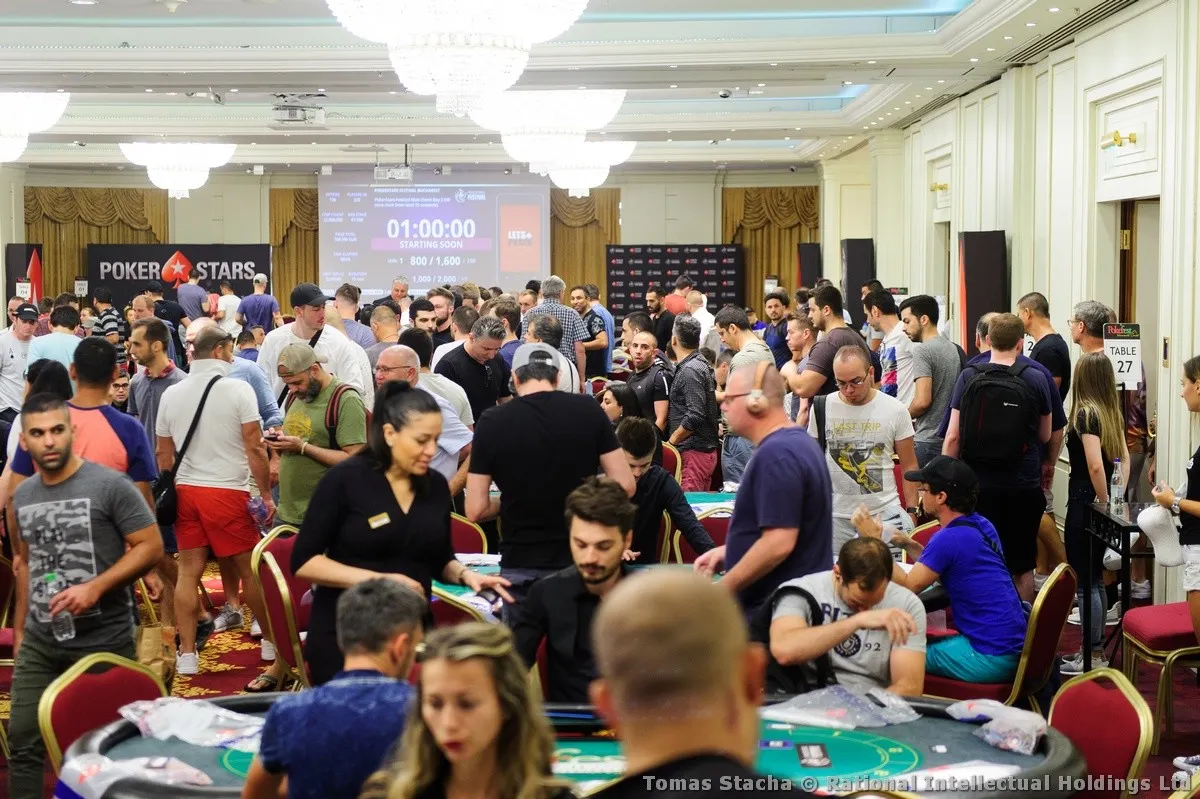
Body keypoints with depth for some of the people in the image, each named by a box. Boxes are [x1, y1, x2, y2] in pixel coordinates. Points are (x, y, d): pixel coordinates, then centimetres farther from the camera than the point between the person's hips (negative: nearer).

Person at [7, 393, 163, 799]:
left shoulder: (110, 486, -11)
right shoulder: (22, 497, 8)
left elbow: (151, 546, -11)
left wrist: (95, 587, -21)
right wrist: (18, 632, 19)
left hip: (104, 642, -5)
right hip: (39, 644, 5)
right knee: (22, 741, 7)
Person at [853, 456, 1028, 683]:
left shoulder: (950, 538, -20)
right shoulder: (980, 525, 8)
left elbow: (908, 586, -13)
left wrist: (874, 541, -8)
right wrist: (909, 545, 10)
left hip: (992, 658, -8)